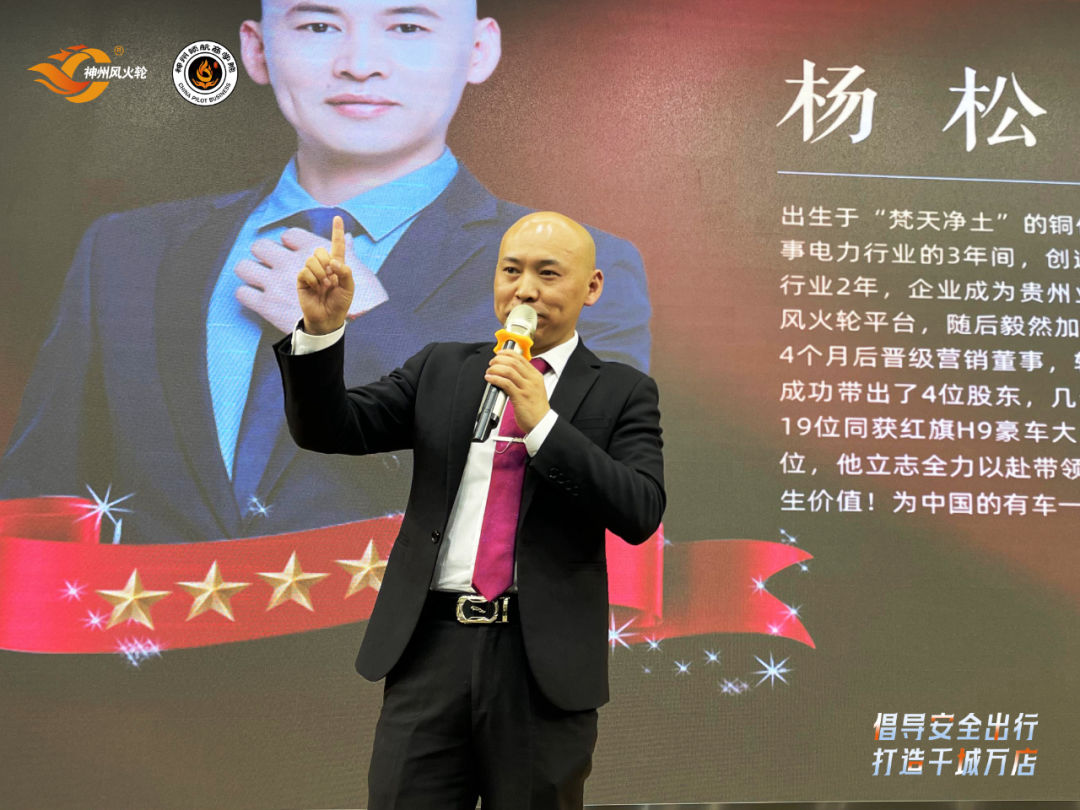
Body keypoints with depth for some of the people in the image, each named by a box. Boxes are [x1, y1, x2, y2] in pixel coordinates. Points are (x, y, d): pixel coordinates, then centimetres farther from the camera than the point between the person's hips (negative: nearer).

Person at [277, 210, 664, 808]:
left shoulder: (622, 392, 3)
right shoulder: (440, 368, 11)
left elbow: (641, 513, -10)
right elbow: (328, 430, 4)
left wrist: (541, 422, -17)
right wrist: (321, 329, -13)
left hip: (543, 661, -1)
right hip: (431, 650, 2)